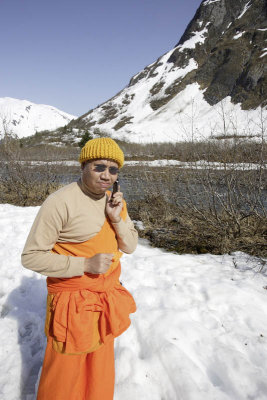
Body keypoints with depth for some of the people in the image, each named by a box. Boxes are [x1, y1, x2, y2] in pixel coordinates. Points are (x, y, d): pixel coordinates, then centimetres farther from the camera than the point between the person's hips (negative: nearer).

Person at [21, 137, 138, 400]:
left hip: (108, 298, 6)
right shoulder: (60, 202, -20)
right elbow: (31, 257, -18)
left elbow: (130, 246, 4)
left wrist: (117, 219, -14)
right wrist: (85, 264, -26)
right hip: (74, 301, -6)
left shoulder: (114, 200, 1)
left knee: (100, 373, 23)